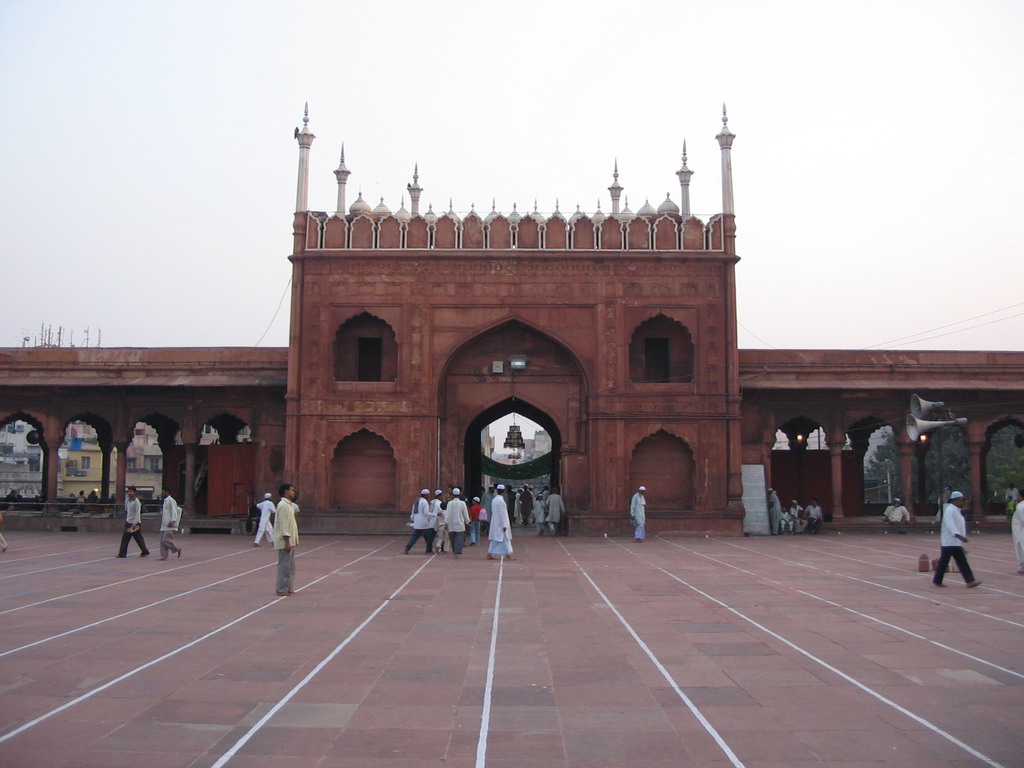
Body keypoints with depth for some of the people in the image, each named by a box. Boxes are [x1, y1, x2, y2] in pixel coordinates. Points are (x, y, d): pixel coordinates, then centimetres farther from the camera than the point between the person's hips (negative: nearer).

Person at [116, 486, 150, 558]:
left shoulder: (136, 501, -13)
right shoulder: (128, 501, 11)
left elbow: (137, 513, -19)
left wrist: (134, 523, -25)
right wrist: (126, 520, 17)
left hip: (135, 523, -8)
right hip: (128, 523, 8)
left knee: (139, 538, 0)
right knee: (125, 538, 3)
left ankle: (145, 552, 11)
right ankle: (122, 553, 6)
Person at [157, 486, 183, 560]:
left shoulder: (171, 501, -11)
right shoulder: (165, 501, 17)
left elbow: (174, 512, -17)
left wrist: (173, 521, -26)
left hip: (169, 525, -9)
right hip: (164, 525, 9)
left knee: (166, 540, -11)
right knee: (162, 541, 7)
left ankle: (178, 549, 6)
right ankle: (164, 556, 10)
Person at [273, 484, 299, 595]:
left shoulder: (289, 505, 15)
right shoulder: (283, 505, -15)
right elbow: (283, 524, -20)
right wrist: (287, 541, -22)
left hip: (290, 541, 10)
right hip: (285, 541, -10)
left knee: (290, 565, 13)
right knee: (284, 565, -4)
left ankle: (288, 588, 19)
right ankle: (282, 589, 1)